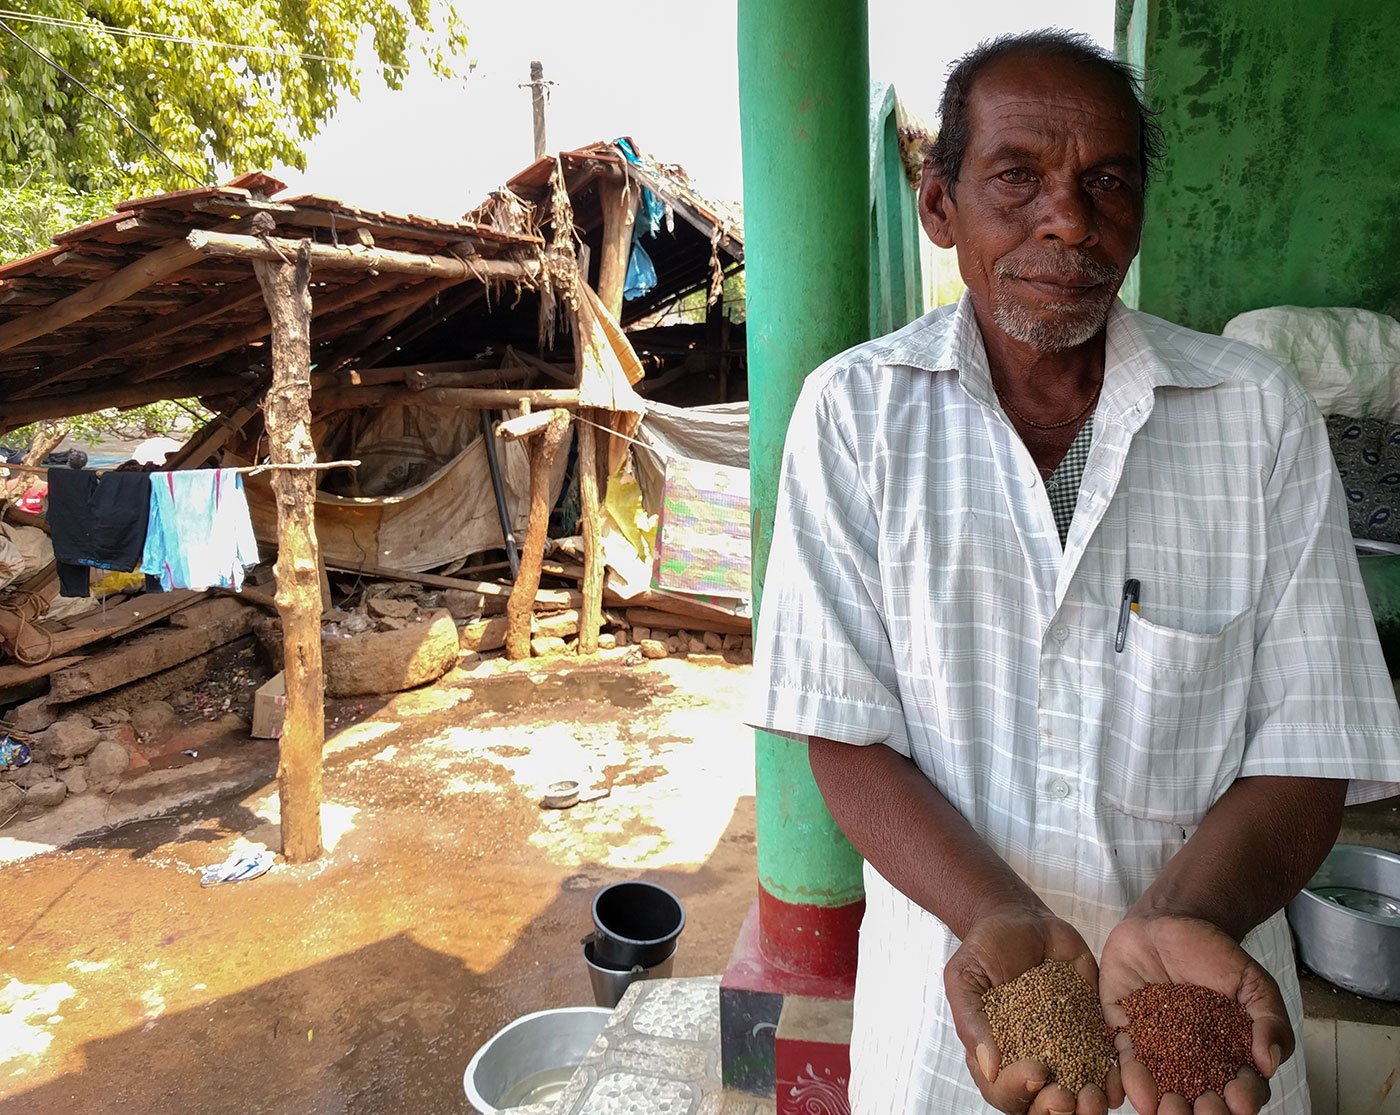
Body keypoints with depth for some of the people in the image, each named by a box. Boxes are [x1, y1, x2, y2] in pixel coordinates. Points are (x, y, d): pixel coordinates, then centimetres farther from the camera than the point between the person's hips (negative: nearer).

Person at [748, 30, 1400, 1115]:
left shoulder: (1263, 414, -8)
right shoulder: (855, 410, -11)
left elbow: (1307, 744, -9)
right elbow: (848, 737, -12)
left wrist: (1182, 920, -27)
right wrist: (1004, 925, -26)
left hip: (1200, 988, 1)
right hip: (952, 972, 0)